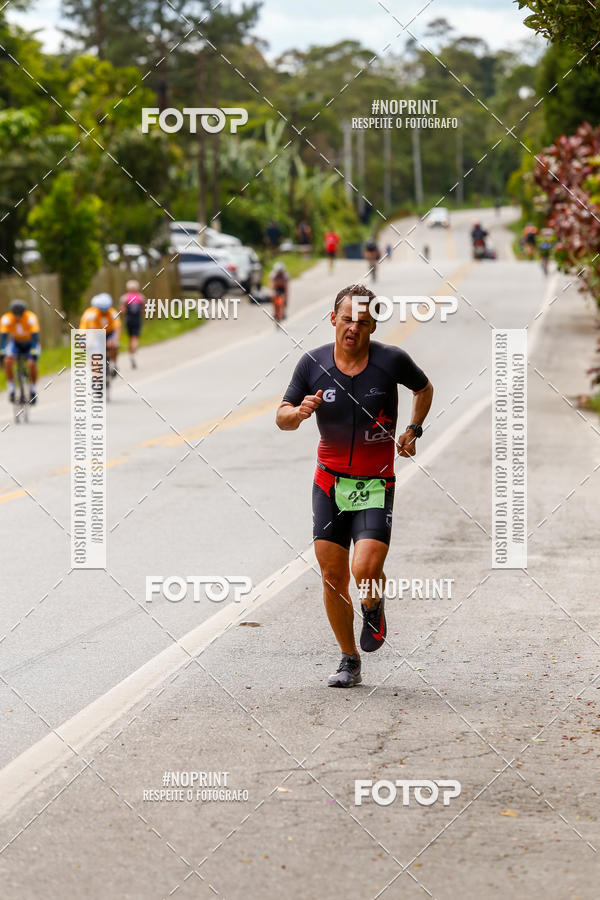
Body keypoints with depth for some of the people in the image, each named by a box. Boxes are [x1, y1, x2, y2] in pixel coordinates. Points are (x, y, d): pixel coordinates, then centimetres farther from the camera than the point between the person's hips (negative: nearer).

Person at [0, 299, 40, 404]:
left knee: (32, 364, -26)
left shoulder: (31, 318, -29)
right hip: (15, 343, 1)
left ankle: (33, 390, -3)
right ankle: (11, 389, -14)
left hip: (30, 343, -1)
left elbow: (35, 336, -33)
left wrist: (34, 353, -43)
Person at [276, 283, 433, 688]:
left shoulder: (392, 360, -7)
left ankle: (374, 608, 18)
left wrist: (413, 431, 2)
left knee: (366, 570, -18)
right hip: (330, 482, 2)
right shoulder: (312, 363, -3)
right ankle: (349, 661, 18)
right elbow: (282, 418, 2)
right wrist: (299, 413, -19)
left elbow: (424, 388, 14)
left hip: (376, 484, -2)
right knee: (333, 575, 2)